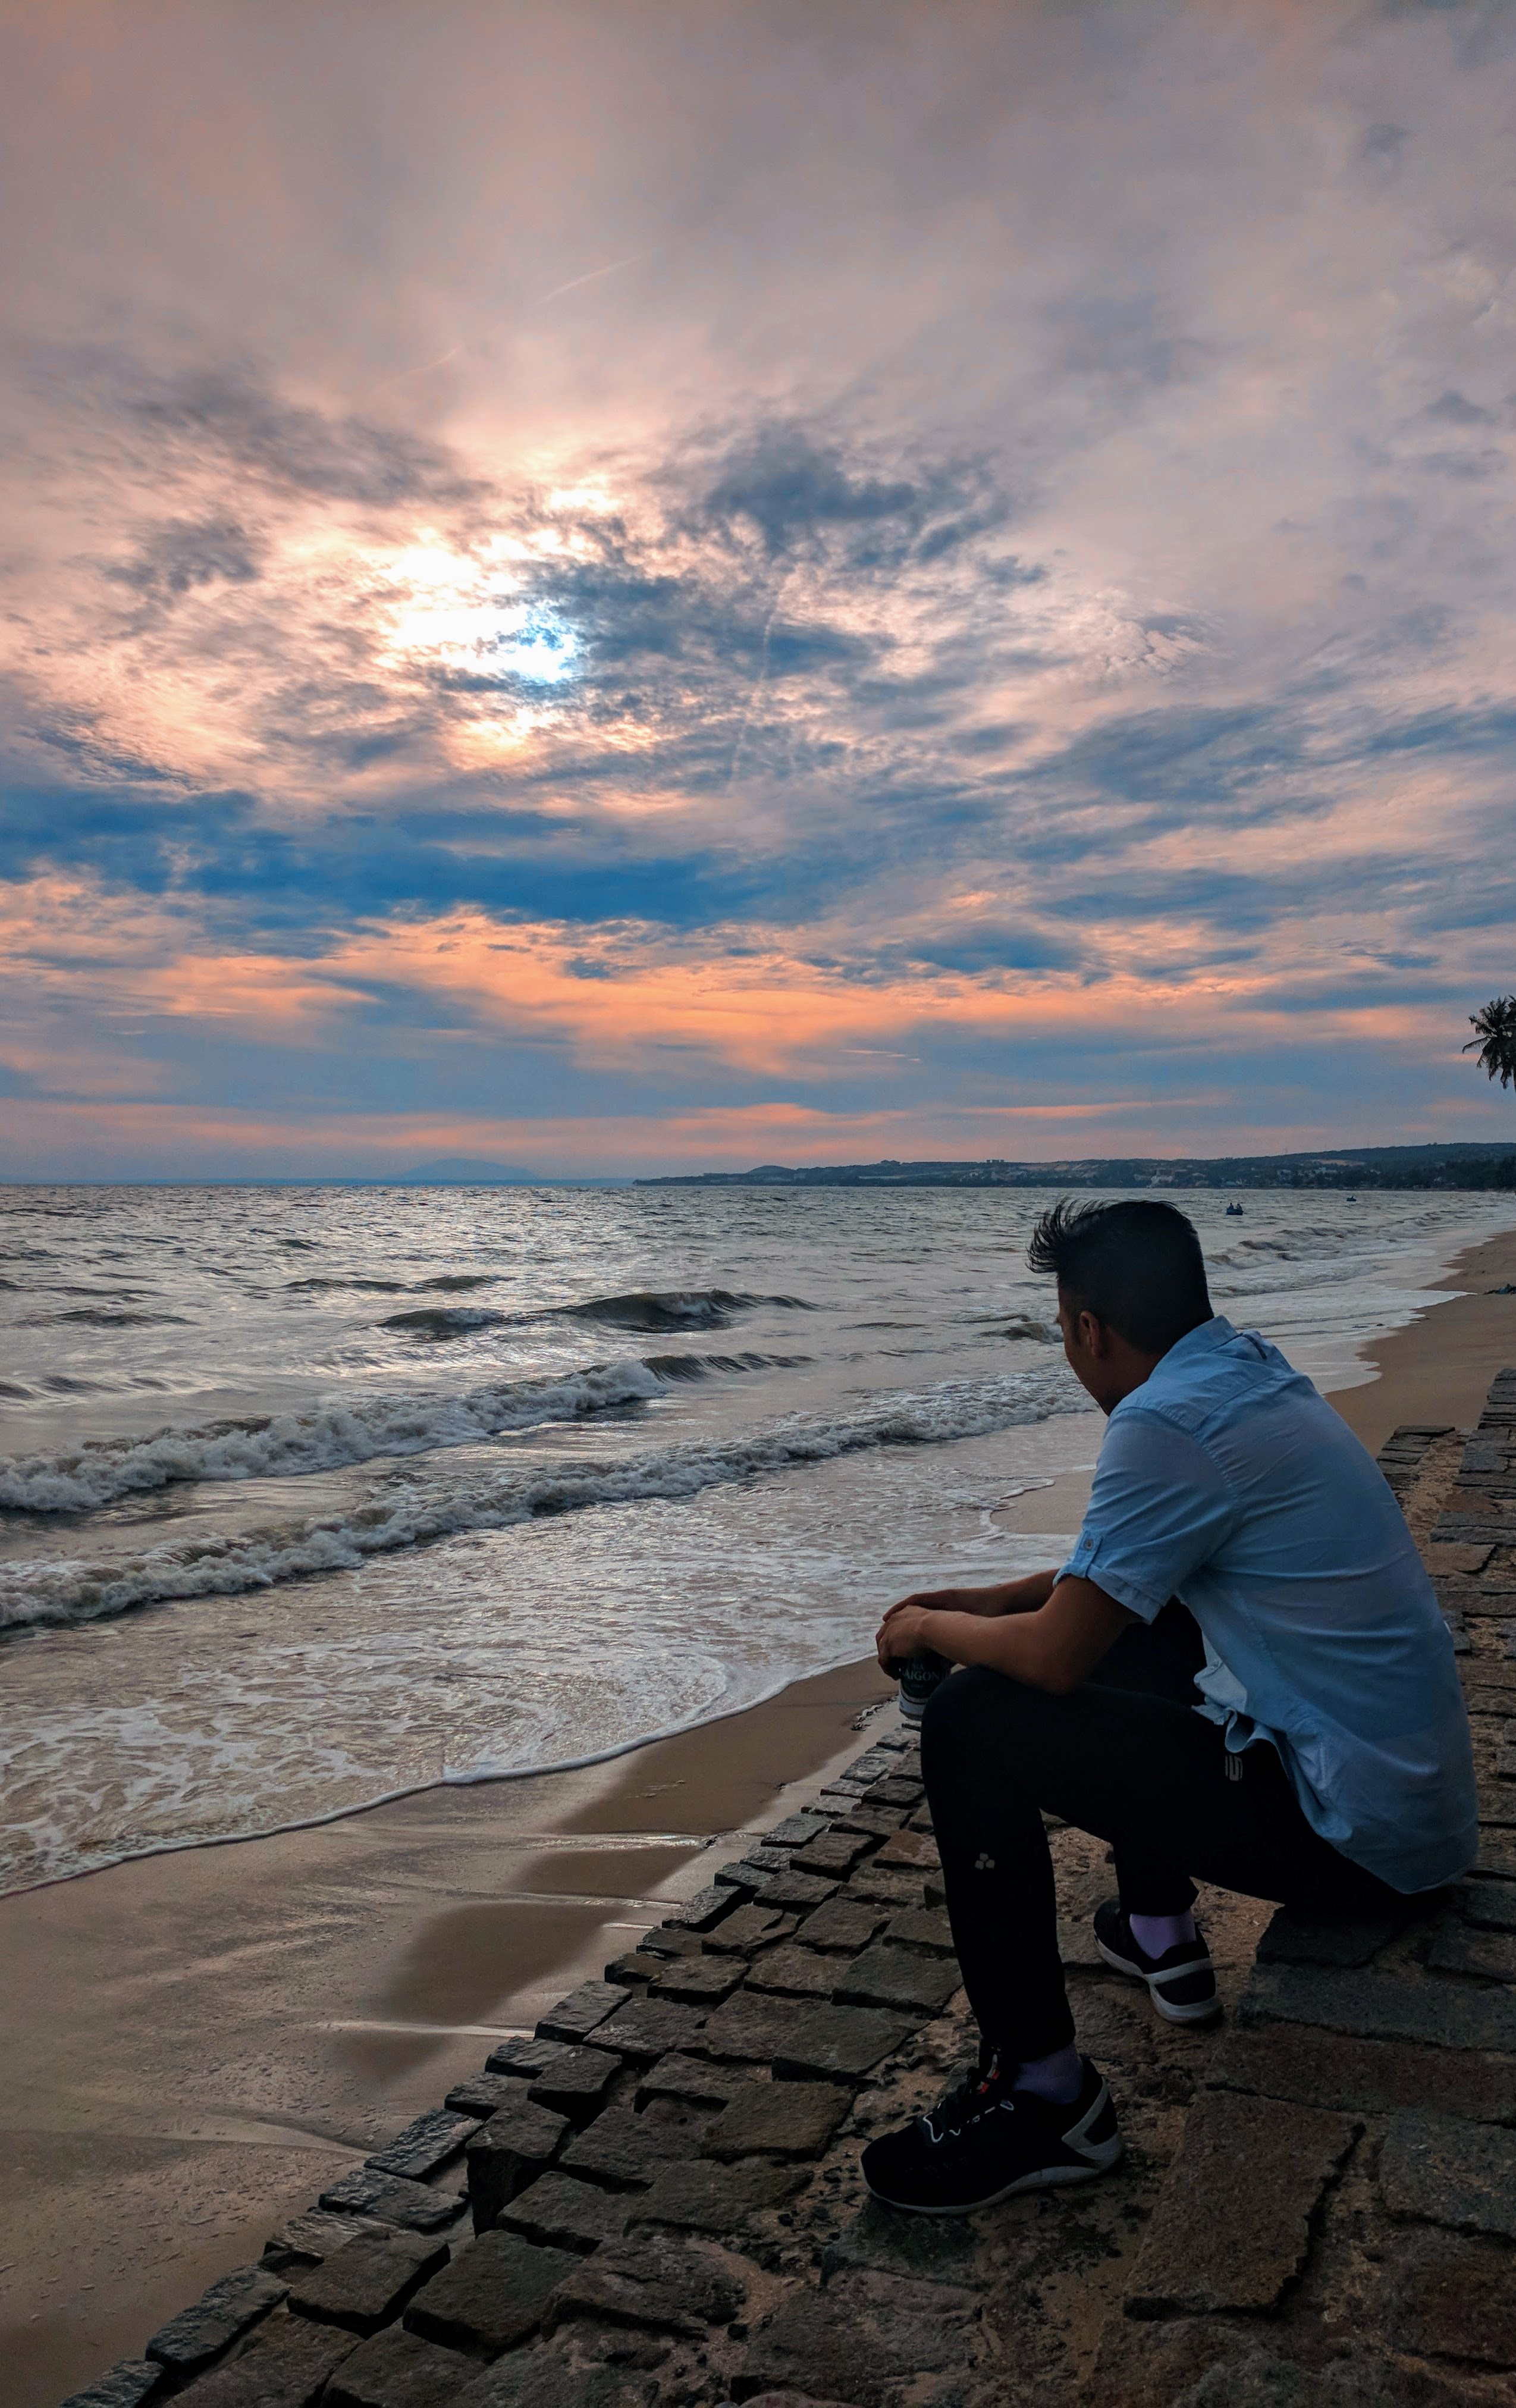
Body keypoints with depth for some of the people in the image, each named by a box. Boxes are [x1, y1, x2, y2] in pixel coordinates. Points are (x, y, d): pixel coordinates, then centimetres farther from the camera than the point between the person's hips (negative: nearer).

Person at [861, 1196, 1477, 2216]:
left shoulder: (1166, 1423, -23)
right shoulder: (1251, 1367, 7)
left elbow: (1054, 1656, -19)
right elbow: (1128, 1565, 21)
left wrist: (928, 1628, 0)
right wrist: (996, 1598, 18)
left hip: (1353, 1836, -10)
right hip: (1419, 1786, 10)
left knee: (973, 1723, -14)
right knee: (1120, 1627, 25)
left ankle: (1043, 2099, -3)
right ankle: (1160, 1934, 28)